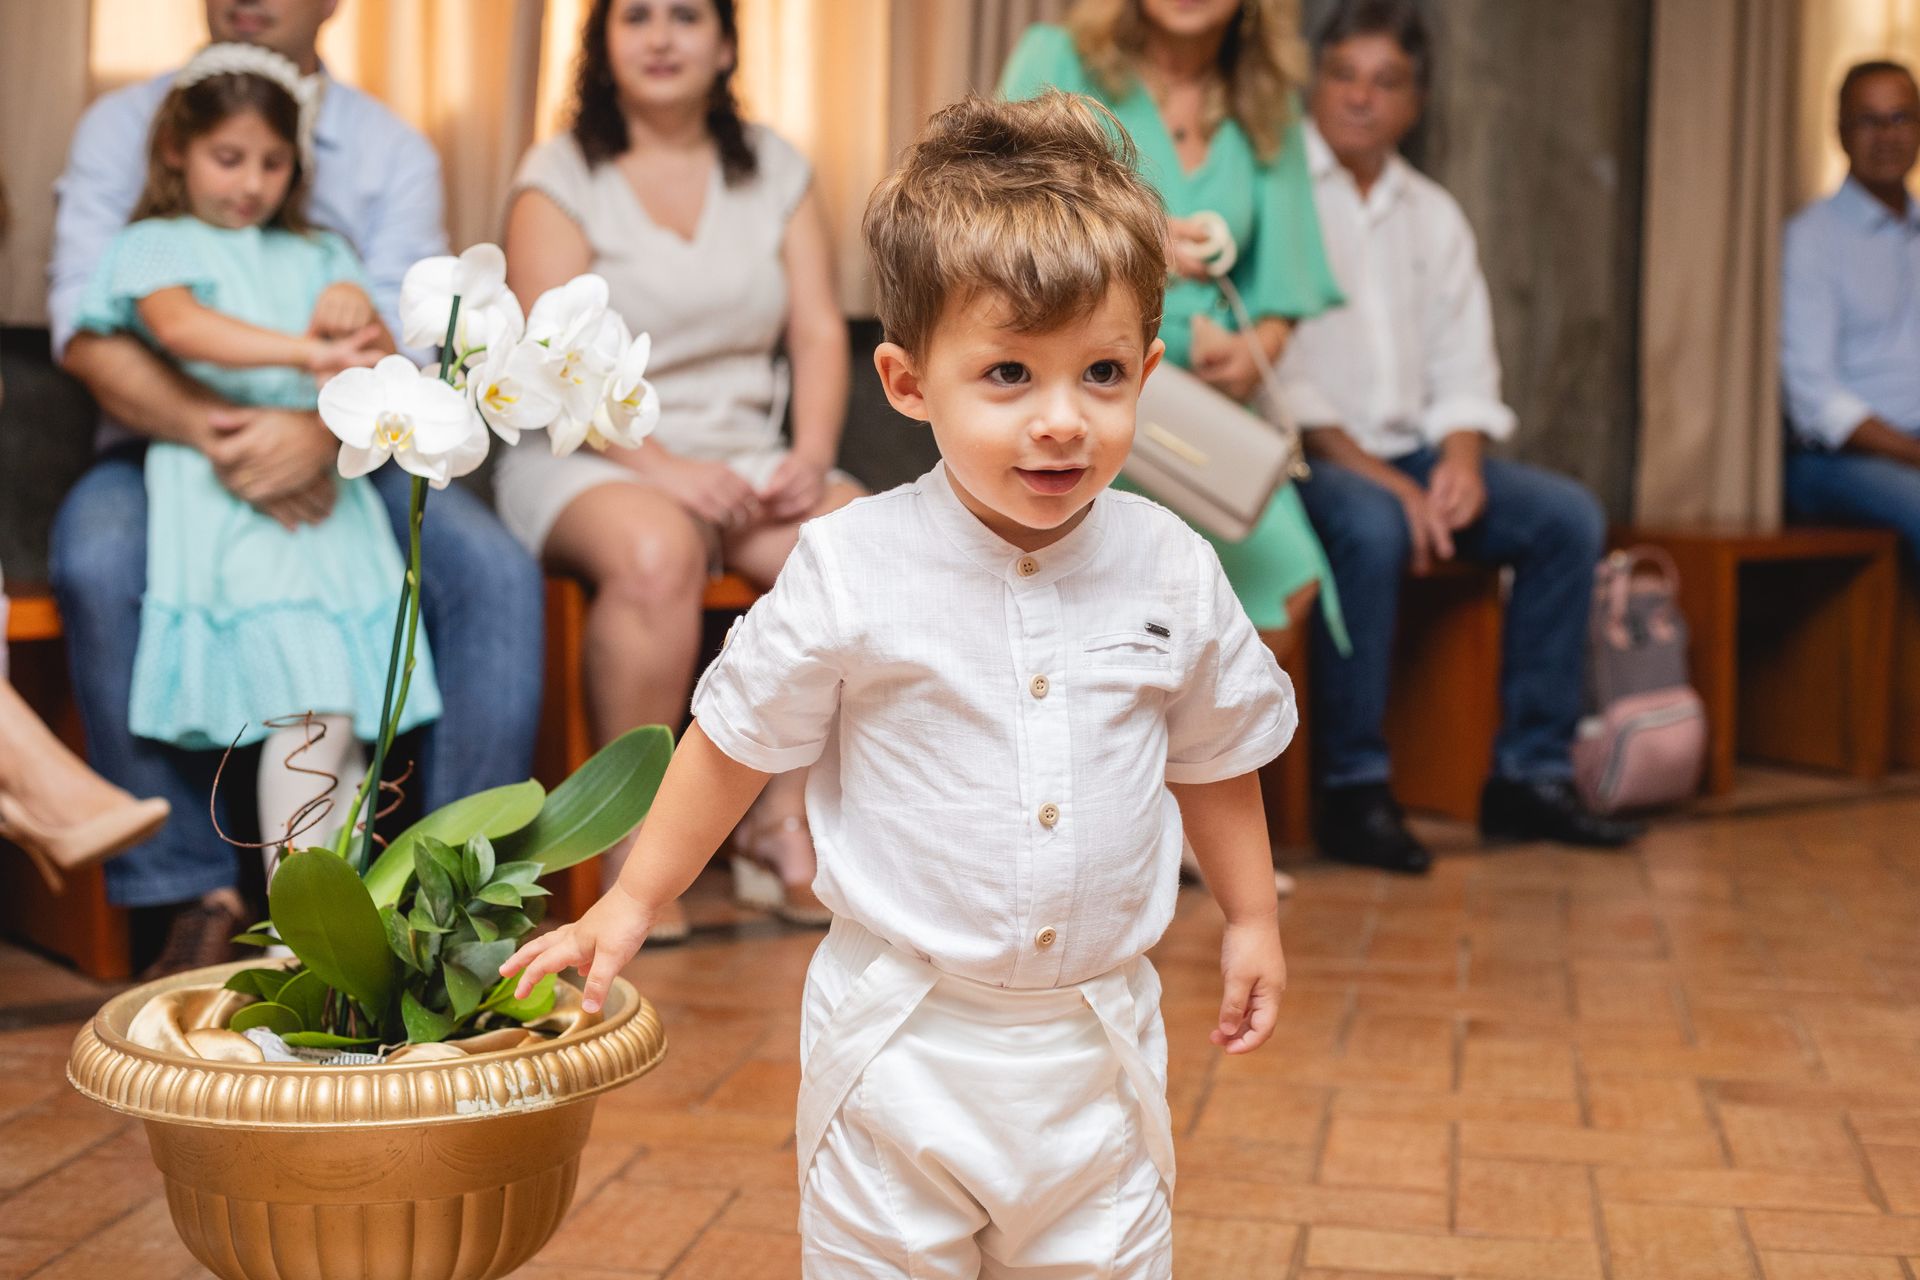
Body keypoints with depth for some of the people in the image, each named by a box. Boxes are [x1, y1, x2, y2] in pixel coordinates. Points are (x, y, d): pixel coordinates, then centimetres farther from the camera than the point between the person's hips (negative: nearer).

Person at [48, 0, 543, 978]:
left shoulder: (393, 152, 6)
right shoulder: (122, 127, 5)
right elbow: (84, 325, -9)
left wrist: (320, 430, -31)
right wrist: (208, 428, -28)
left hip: (343, 460, 1)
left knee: (497, 574, -25)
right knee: (97, 566, -35)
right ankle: (191, 892, -25)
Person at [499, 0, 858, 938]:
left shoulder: (776, 171, 15)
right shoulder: (559, 178, 2)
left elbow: (819, 332, 7)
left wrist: (813, 455, -11)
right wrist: (659, 466, -21)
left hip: (745, 454, 4)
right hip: (587, 461, -4)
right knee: (656, 553, -38)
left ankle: (782, 829, -13)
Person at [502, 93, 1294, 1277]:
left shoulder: (1171, 571, -5)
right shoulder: (852, 569, -13)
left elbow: (1215, 754, 12)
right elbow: (738, 738, -1)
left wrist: (1253, 919, 18)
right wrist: (631, 904, 4)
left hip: (1098, 1046, 2)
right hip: (902, 1046, -2)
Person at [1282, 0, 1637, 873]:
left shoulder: (1433, 215, 17)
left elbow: (1464, 364, 14)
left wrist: (1459, 457, -8)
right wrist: (1369, 471, -19)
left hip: (1410, 450, 7)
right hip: (1304, 451, -7)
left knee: (1568, 518, -11)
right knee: (1371, 526, -36)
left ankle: (1530, 777, -8)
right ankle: (1352, 792, -26)